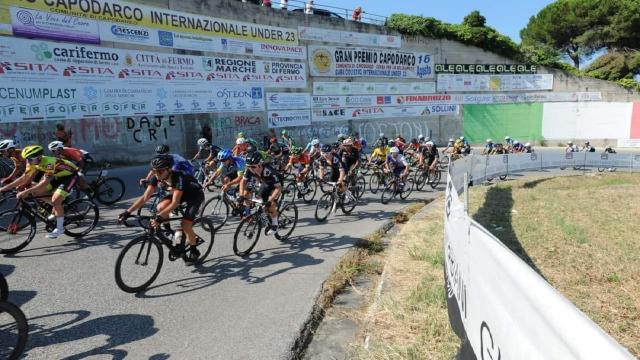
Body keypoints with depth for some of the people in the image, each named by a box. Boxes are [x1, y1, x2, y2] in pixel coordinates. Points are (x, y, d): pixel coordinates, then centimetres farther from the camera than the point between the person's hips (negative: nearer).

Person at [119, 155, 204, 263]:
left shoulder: (179, 178, -38)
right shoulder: (156, 178, -20)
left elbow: (174, 203, -43)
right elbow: (145, 197, -19)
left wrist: (160, 217, -54)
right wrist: (128, 212, -27)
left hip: (195, 194, -6)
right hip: (179, 193, 6)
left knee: (185, 225, -19)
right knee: (160, 207, -22)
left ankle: (194, 251, 7)